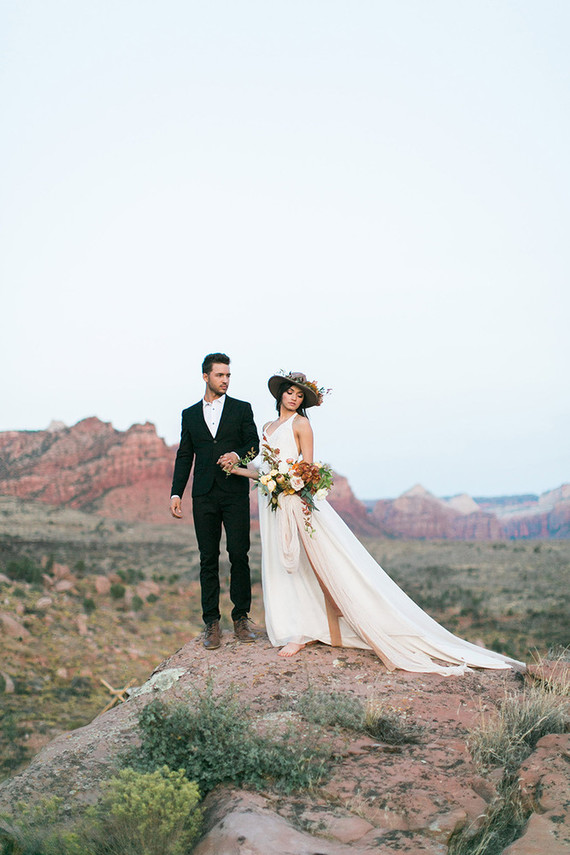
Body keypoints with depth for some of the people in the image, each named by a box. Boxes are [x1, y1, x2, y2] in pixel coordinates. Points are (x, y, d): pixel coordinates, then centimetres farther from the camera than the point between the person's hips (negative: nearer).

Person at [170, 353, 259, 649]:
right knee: (208, 558, 3)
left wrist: (238, 454, -17)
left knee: (239, 555, -5)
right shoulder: (190, 414, 14)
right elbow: (184, 456, 13)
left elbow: (254, 443, 5)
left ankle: (241, 617, 7)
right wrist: (176, 493, 5)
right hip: (204, 495, 2)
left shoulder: (241, 409, 10)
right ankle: (211, 622, 7)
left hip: (235, 492, -1)